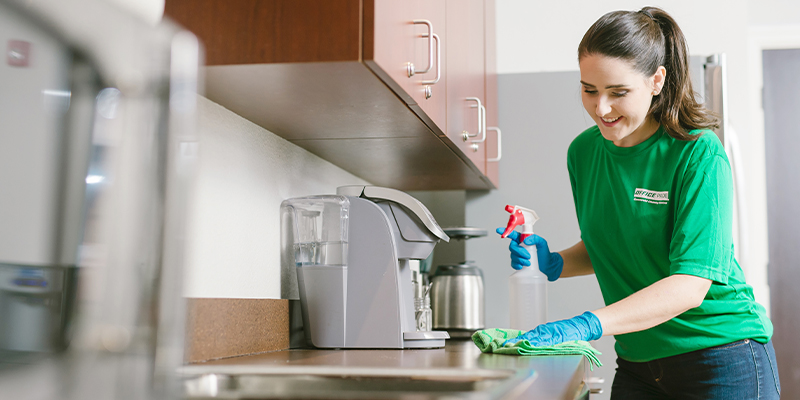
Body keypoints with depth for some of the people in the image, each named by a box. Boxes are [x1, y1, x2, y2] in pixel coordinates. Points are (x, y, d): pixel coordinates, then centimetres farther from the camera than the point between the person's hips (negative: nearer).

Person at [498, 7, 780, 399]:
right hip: (637, 363, 5)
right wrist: (553, 263, -5)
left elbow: (690, 285, -26)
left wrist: (587, 324, -35)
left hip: (723, 358, -5)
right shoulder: (583, 152, 0)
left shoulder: (699, 153, -17)